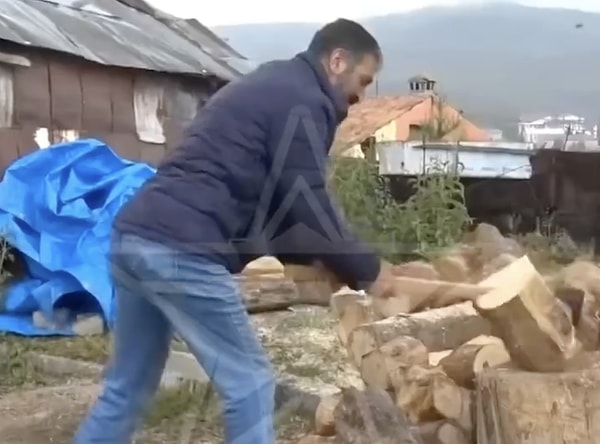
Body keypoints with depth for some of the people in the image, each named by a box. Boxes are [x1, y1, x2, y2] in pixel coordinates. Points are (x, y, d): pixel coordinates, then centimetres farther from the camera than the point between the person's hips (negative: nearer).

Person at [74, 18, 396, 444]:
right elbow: (306, 206, -7)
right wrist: (366, 270, 6)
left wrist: (310, 259, 23)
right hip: (182, 252, -10)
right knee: (249, 384, 3)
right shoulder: (304, 101, -3)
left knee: (128, 388, 20)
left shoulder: (264, 87, 27)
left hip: (134, 236, 10)